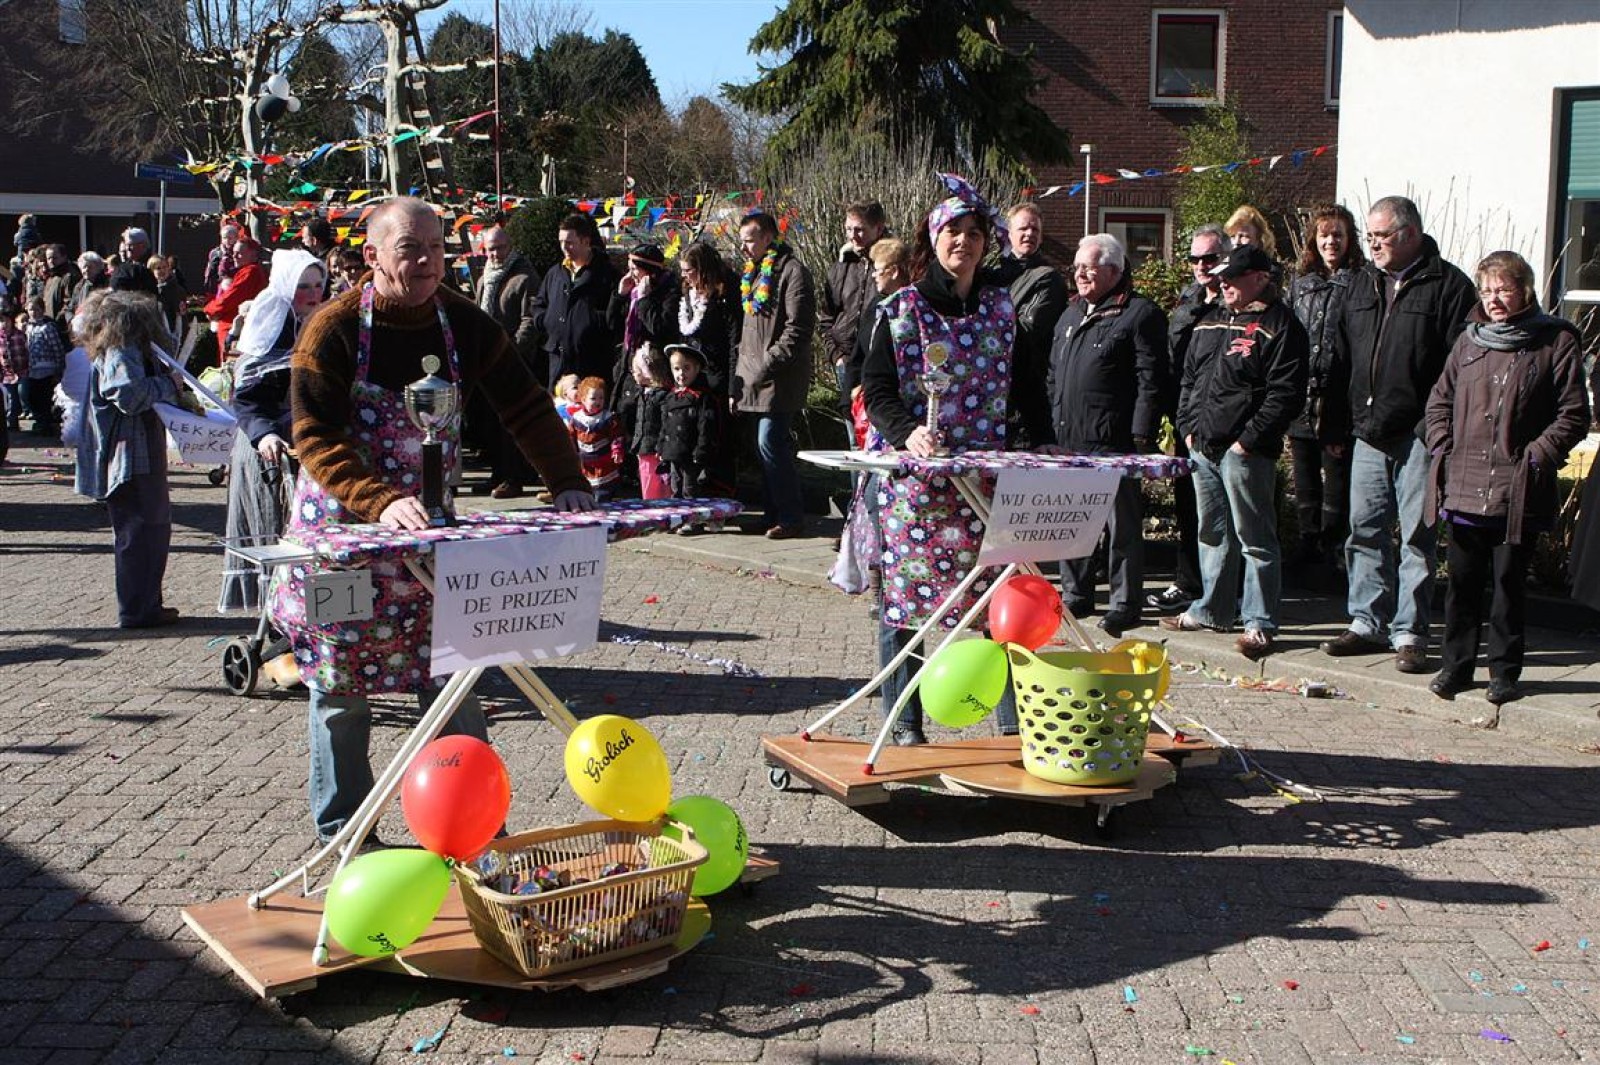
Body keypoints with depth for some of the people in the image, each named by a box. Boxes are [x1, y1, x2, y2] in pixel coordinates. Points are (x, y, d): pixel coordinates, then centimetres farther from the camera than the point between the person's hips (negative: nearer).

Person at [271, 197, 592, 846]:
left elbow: (526, 407, 0)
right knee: (340, 681, 6)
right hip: (341, 522, -3)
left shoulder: (464, 324, -4)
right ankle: (341, 829, 21)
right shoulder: (333, 330, -15)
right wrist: (382, 503, -37)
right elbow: (316, 441, -22)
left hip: (429, 522, 3)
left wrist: (568, 484, -14)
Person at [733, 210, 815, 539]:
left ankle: (791, 518, -7)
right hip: (753, 378, 9)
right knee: (766, 445, 9)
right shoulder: (754, 274, 21)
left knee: (770, 443, -13)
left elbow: (799, 327, -16)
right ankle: (773, 514, 15)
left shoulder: (792, 271, -7)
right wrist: (738, 382, 19)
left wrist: (767, 364, -19)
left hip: (780, 378, -9)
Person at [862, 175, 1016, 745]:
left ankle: (1014, 717, 8)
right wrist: (909, 434, -21)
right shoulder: (901, 310, 1)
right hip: (913, 473, -3)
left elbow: (1019, 387, 19)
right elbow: (877, 391, -3)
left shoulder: (1001, 307, 12)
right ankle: (904, 722, 9)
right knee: (903, 589, -1)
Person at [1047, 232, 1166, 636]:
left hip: (1113, 440, -7)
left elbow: (1151, 380, -11)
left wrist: (1141, 435, -15)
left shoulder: (1140, 314, -5)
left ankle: (1124, 602, 5)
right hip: (1068, 438, 8)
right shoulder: (1071, 315, 19)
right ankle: (1075, 593, 23)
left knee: (1122, 524, -1)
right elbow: (1053, 375, 24)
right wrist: (1054, 423, 17)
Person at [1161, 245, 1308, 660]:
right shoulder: (1210, 323, 17)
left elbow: (1285, 393, -14)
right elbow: (1189, 379, 23)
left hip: (1246, 451, -8)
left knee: (1254, 539, -4)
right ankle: (1213, 610, 29)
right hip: (1204, 447, 8)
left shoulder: (1279, 326, -8)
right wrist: (1188, 427, 11)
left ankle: (1259, 623, 0)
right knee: (1213, 534, 17)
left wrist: (1249, 440, -17)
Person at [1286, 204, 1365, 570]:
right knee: (1305, 476, 13)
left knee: (1337, 470, 2)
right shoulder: (1300, 284, 13)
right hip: (1301, 399, 5)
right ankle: (1309, 540, 25)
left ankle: (1332, 540, 13)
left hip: (1339, 399, -5)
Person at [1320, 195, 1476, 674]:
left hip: (1418, 436, -6)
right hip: (1369, 434, 6)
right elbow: (1344, 352, 18)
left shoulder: (1449, 286, -4)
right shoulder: (1363, 283, 14)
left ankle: (1409, 634, 7)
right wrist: (1354, 416, 10)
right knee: (1365, 530, 10)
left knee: (1417, 537, 1)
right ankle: (1368, 623, 21)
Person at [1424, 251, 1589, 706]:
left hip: (1519, 490, -3)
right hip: (1465, 486, 4)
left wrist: (1536, 456, -11)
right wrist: (1443, 447, 5)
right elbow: (1440, 399, 19)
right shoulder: (1470, 340, 12)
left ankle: (1505, 670, 15)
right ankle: (1455, 665, 19)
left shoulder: (1556, 341, -1)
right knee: (1462, 580, 9)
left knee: (1508, 581, 4)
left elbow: (1573, 414, -2)